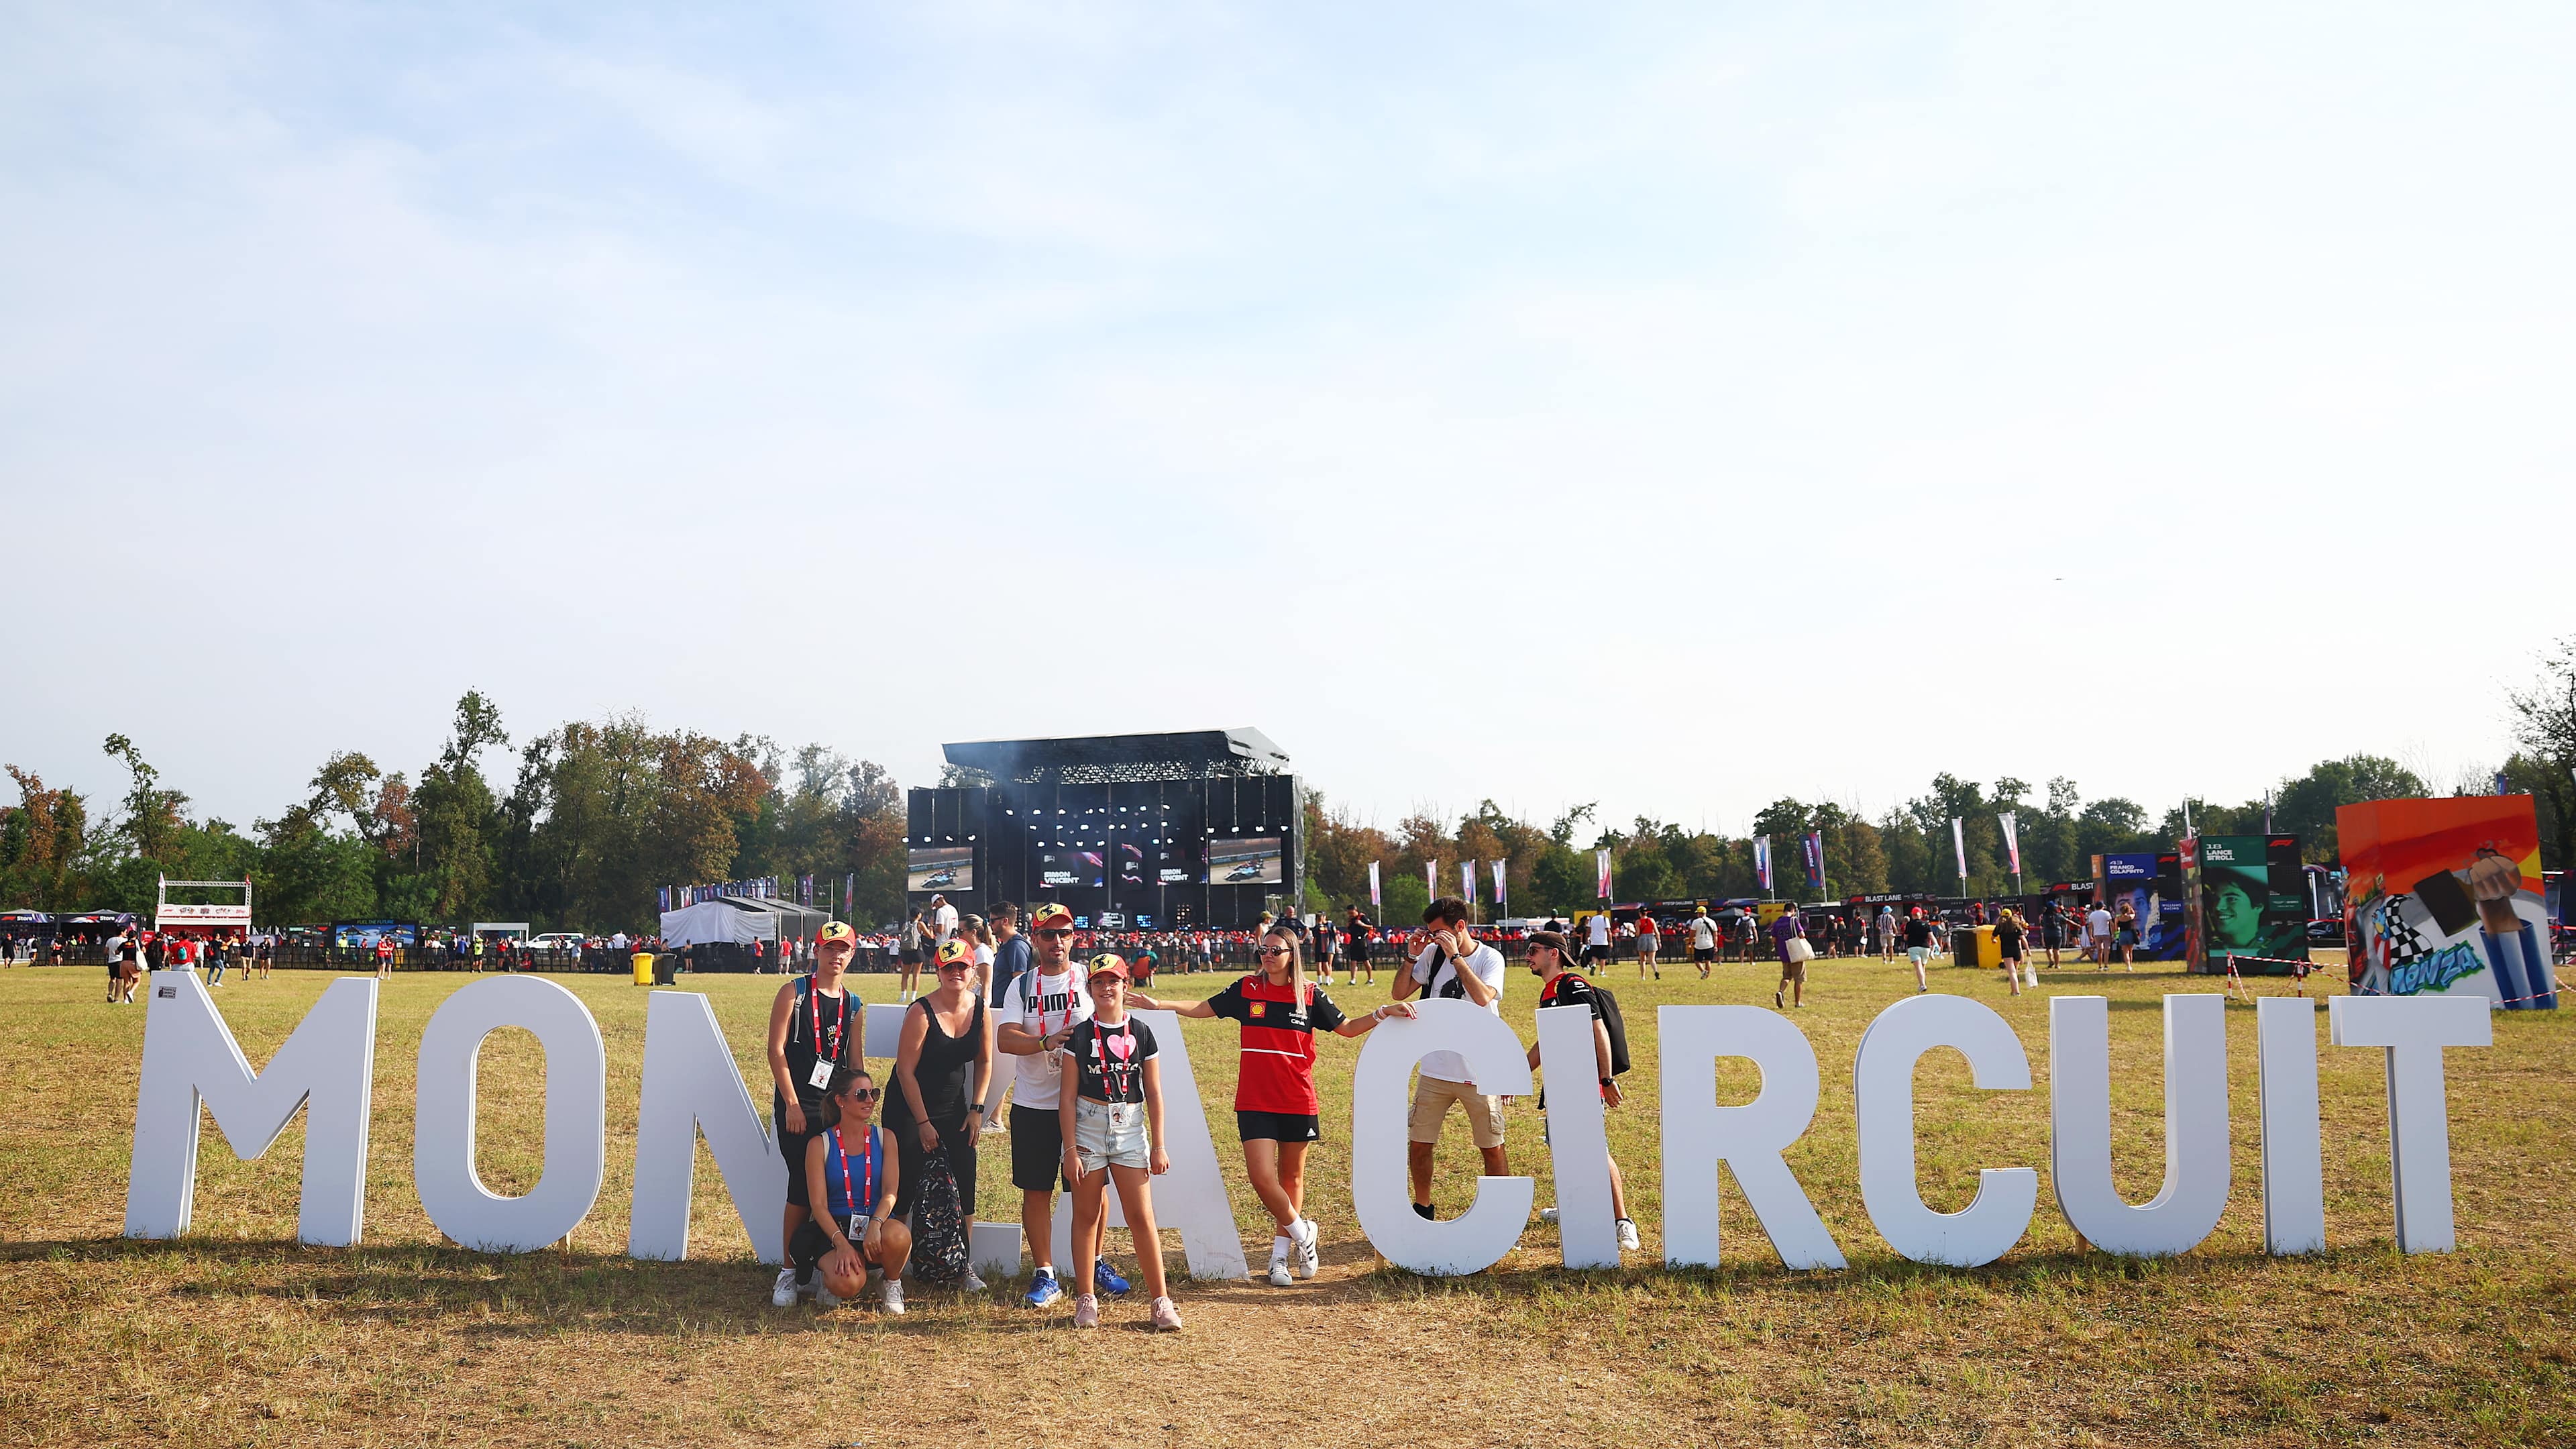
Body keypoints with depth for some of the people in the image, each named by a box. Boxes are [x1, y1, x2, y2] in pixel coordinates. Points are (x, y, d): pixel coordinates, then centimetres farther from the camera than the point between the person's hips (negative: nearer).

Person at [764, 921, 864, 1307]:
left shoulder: (854, 1007, 11)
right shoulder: (794, 991, -1)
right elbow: (776, 1049, -5)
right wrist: (792, 1105, -10)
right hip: (796, 1104, -4)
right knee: (803, 1186, -7)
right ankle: (789, 1272, 4)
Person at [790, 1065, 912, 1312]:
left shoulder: (884, 1138, 7)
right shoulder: (820, 1144, 0)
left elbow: (890, 1192, -3)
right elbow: (819, 1205, -6)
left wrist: (876, 1224, -25)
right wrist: (841, 1243, -22)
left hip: (876, 1225, 2)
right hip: (834, 1229, -2)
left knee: (897, 1236, -36)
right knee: (846, 1284, -33)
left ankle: (893, 1284, -2)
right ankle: (831, 1275, 6)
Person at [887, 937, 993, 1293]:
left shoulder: (980, 1009, -4)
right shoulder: (922, 1012, -18)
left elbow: (984, 1063, 8)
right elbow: (905, 1070, -15)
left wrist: (976, 1110, 1)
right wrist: (924, 1123, -13)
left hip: (955, 1109, 5)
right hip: (910, 1108, -4)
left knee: (964, 1186, 0)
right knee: (906, 1187, -6)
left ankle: (963, 1264, 11)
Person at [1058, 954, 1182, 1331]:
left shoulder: (1141, 1033, 4)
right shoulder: (1080, 1035, 0)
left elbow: (1153, 1093, 6)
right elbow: (1068, 1096, -1)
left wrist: (1158, 1145, 3)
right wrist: (1070, 1149, -6)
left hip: (1130, 1129, 1)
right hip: (1087, 1127, 0)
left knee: (1142, 1216, -3)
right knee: (1087, 1215, 5)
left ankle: (1161, 1301, 2)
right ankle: (1086, 1300, 15)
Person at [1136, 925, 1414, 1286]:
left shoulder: (1310, 996, 2)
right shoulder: (1246, 990, 3)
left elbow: (1347, 1027, 10)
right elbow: (1203, 1009, 10)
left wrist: (1383, 1013, -3)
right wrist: (1159, 1005, 2)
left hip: (1299, 1103, 0)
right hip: (1254, 1103, 0)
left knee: (1291, 1176, 9)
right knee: (1262, 1177, -12)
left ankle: (1280, 1255, 23)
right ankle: (1302, 1234, 12)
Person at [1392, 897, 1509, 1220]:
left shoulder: (1490, 958, -8)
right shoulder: (1433, 954, 2)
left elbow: (1483, 996, -26)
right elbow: (1400, 993, 4)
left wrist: (1455, 956, -22)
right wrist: (1411, 954, -5)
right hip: (1435, 1069, 4)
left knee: (1492, 1148, 4)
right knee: (1419, 1143, 10)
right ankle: (1422, 1210, 27)